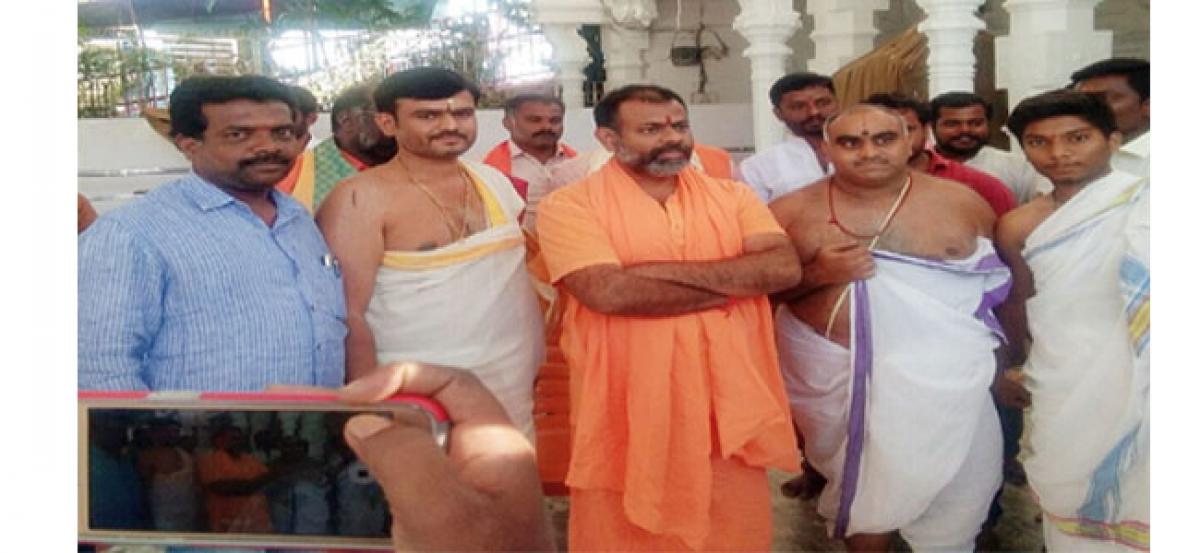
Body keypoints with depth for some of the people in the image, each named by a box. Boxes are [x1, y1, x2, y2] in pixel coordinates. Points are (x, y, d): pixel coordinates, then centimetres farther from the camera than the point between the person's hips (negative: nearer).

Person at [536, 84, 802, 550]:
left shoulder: (733, 196, 7)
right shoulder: (570, 205, -6)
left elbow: (784, 268, -8)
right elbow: (609, 292, -21)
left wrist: (664, 270, -16)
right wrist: (736, 283, -12)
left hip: (728, 400, 4)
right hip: (626, 407, -3)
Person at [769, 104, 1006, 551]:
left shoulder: (959, 201, -2)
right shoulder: (791, 212, -3)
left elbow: (1004, 281, 7)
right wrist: (817, 274, -17)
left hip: (939, 372, 0)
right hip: (830, 371, 1)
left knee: (941, 486, 8)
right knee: (855, 482, 15)